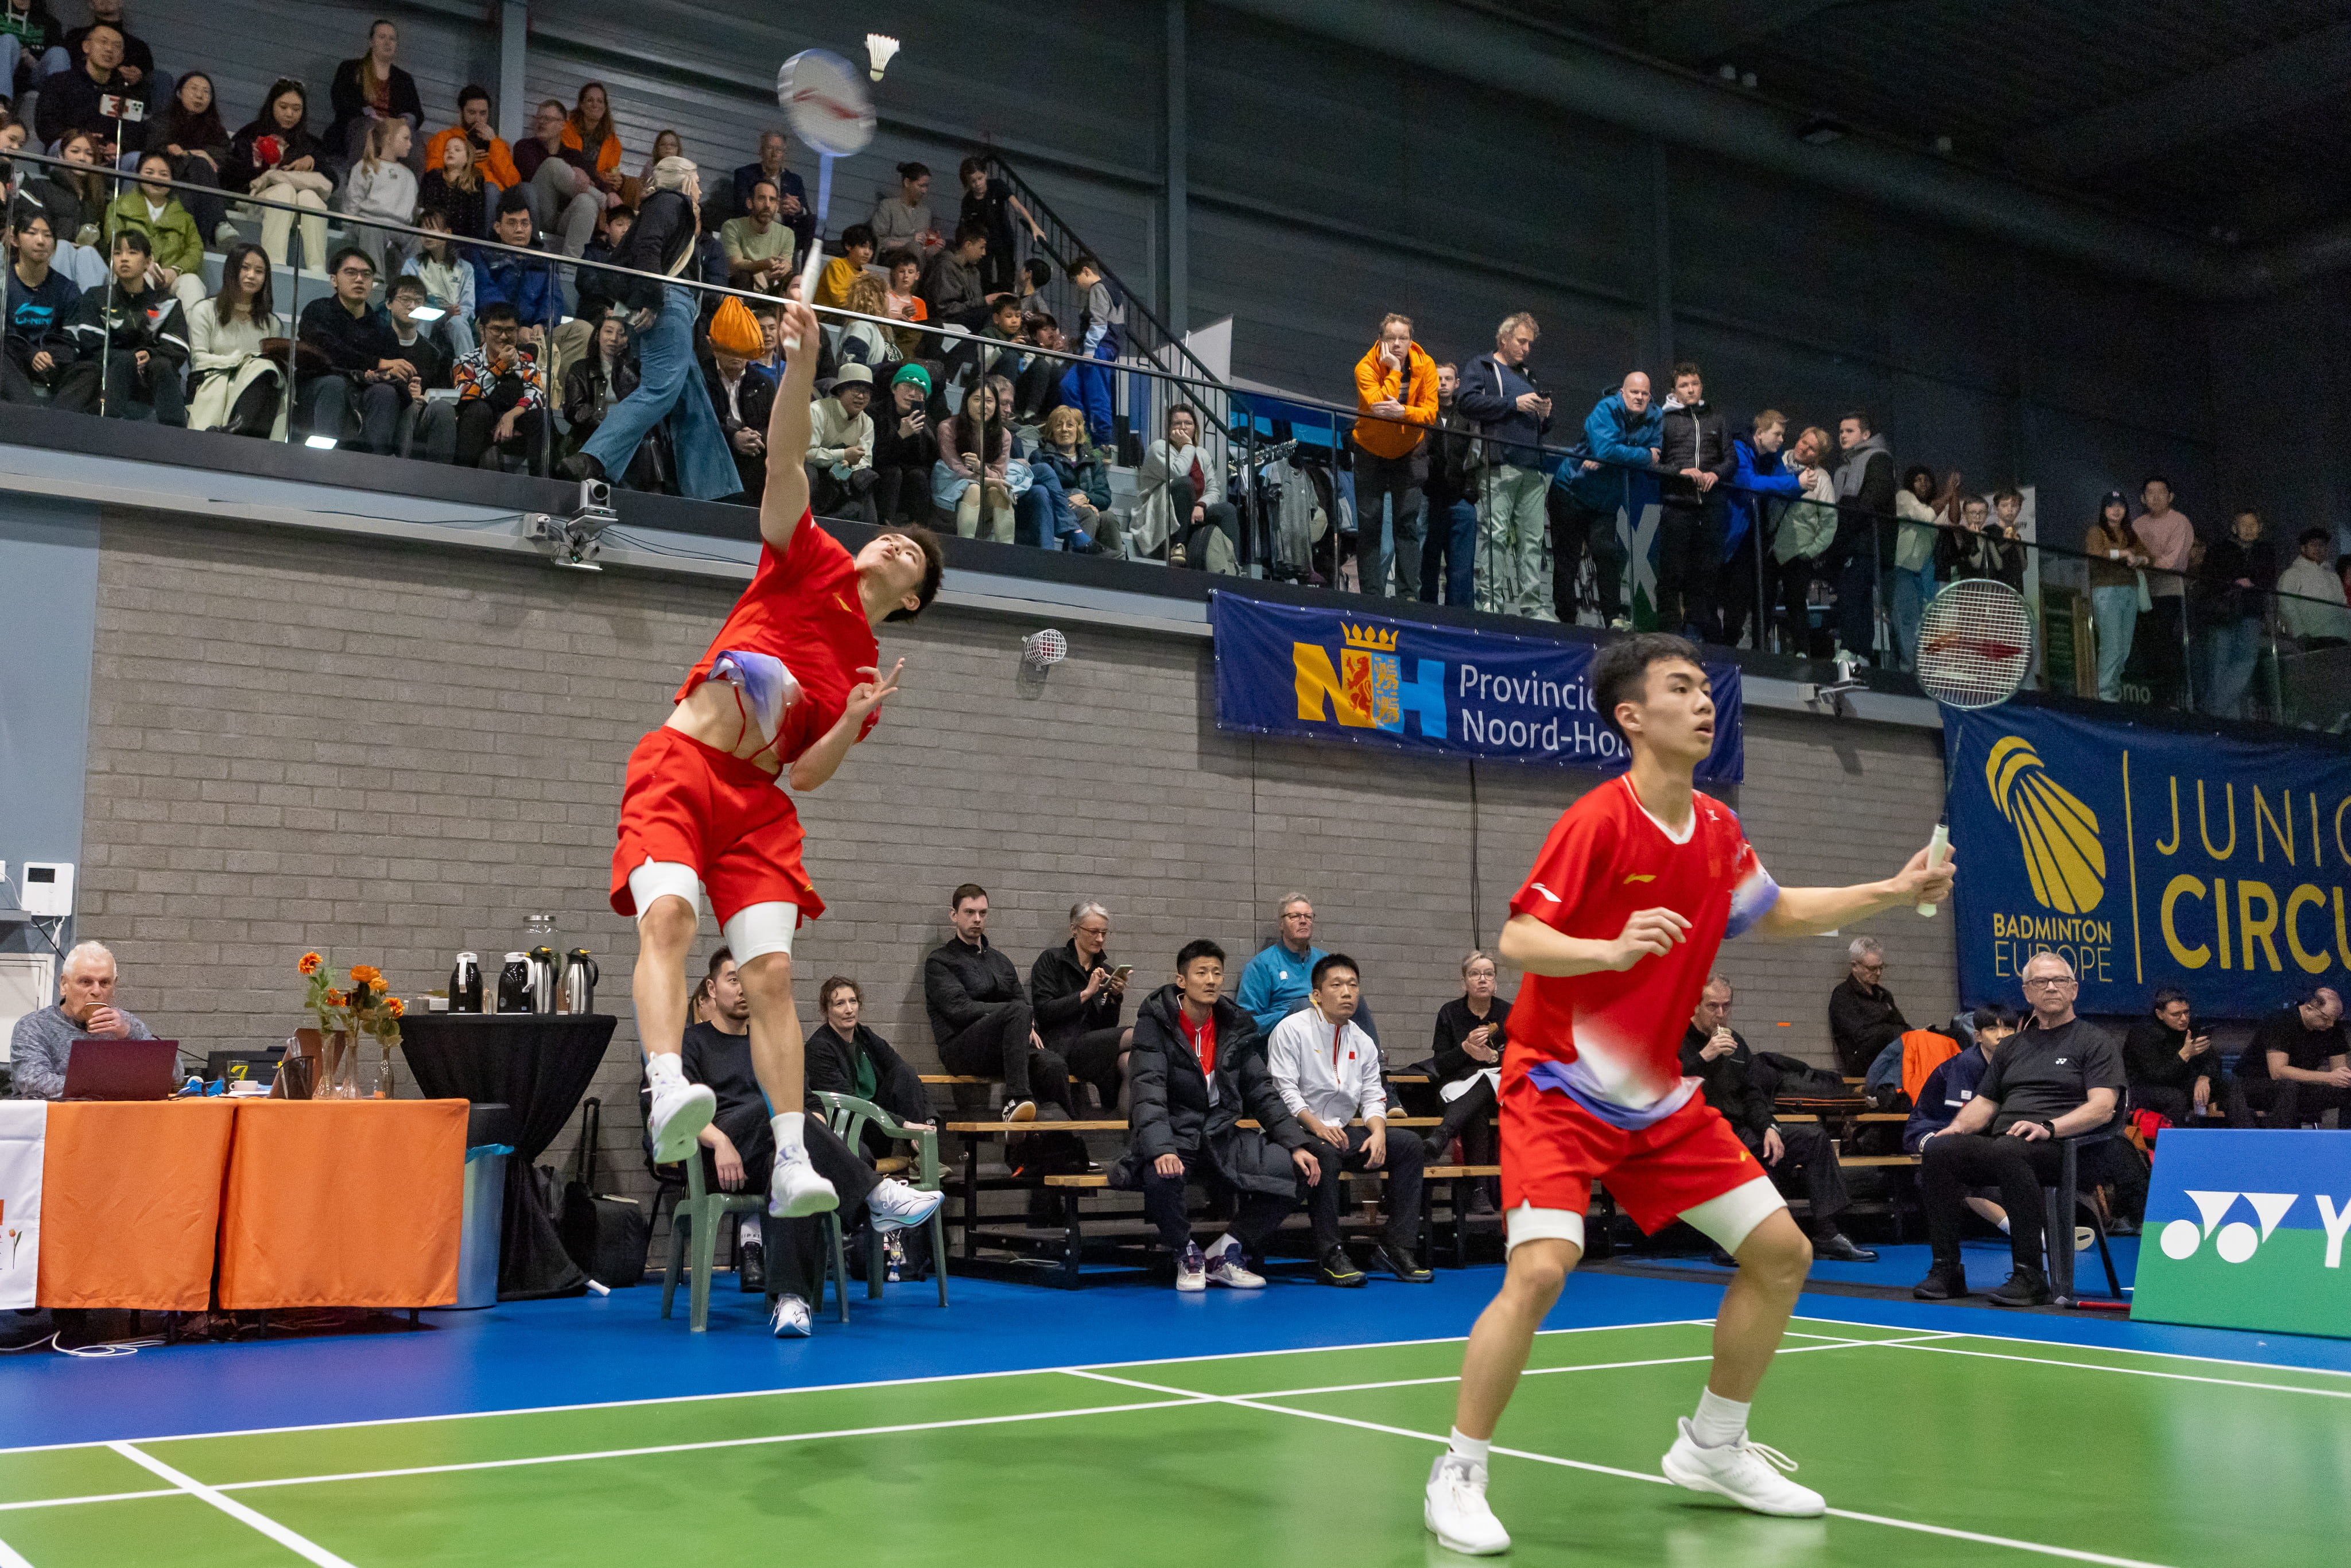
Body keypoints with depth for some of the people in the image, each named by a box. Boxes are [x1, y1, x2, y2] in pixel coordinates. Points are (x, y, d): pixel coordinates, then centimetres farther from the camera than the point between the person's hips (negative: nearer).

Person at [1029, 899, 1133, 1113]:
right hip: (1063, 1047, -5)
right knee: (1136, 1036, -27)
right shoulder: (1051, 960, 6)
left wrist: (1115, 998, -2)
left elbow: (1107, 1028, 15)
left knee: (1126, 1060, -33)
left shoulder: (1106, 972, 20)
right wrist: (1086, 993, -11)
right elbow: (1043, 1012, -6)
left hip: (1095, 1046, 5)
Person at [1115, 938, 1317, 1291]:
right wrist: (1161, 1150, -35)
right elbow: (1149, 1093, -18)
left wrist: (1296, 1145, -2)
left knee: (1299, 1170, -17)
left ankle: (1226, 1254, 1)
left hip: (1222, 1136, 5)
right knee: (1160, 1175, -39)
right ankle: (1187, 1255, -6)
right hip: (1174, 1135, -5)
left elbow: (1263, 1093, 11)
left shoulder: (1236, 1027, 9)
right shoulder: (1155, 1023, -7)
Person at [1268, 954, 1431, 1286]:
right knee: (1325, 1153, -39)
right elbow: (1284, 1090, -14)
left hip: (1343, 1132, 7)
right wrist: (1316, 1125, -28)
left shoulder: (1362, 1042, 14)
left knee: (1409, 1143, -10)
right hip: (1298, 1133, -7)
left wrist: (1378, 1131, -11)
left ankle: (1396, 1246, -8)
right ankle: (1330, 1256, -30)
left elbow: (1373, 1097, 10)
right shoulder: (1291, 1030, -6)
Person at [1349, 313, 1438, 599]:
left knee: (1407, 525, -4)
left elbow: (1431, 413, -17)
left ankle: (1408, 594, -5)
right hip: (1370, 452, -1)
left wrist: (1403, 411, -34)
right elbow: (1378, 404, -30)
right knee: (1369, 523, -3)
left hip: (1408, 453, 1)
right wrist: (1394, 370, -27)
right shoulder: (1366, 367, -16)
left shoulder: (1425, 366, -10)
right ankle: (1372, 594, 0)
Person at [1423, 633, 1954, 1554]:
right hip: (1558, 1086, -7)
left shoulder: (1717, 831, 4)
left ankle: (1712, 1450, 26)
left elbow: (1777, 915, 22)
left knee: (1781, 1252, 7)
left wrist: (1894, 892, 13)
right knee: (1541, 1269, -25)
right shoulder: (1599, 820, -18)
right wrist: (1613, 948, -40)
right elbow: (1517, 941, -23)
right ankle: (1458, 1475, -7)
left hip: (1658, 1095, 7)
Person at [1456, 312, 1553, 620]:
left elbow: (1542, 429, 33)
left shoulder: (1528, 376, 30)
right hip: (1498, 467, -6)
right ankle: (1490, 600, -14)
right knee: (1495, 533, -12)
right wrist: (1514, 403, -11)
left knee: (1533, 537, 1)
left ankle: (1532, 603, 0)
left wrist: (1545, 415, 9)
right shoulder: (1481, 367, 9)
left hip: (1532, 468, 7)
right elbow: (1468, 401, -11)